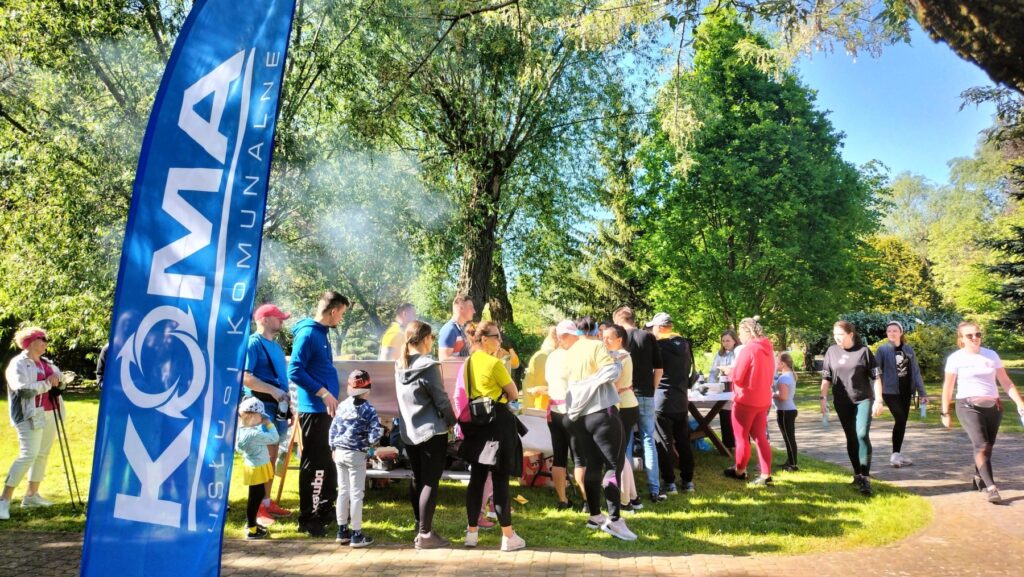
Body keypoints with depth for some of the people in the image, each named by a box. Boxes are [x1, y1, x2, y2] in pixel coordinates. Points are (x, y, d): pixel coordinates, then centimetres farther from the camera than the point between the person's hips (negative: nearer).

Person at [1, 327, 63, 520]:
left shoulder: (47, 363, 15)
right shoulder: (18, 364, -8)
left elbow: (60, 380, 17)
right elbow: (23, 389, -20)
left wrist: (56, 379, -5)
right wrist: (47, 383, -12)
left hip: (49, 414, 8)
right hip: (31, 416, -8)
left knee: (43, 454, 11)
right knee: (28, 455, -15)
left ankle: (31, 495, 21)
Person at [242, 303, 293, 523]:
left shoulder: (276, 346, 17)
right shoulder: (254, 343, -10)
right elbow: (245, 377, -20)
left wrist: (287, 402, 16)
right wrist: (273, 390, -22)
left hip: (278, 406, 9)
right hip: (261, 405, -8)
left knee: (272, 456, 13)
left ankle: (267, 502, 22)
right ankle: (257, 508, 2)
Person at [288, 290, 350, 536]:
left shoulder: (321, 333, 14)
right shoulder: (308, 334, -15)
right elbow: (295, 371, -22)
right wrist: (323, 392, -23)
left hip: (324, 408, 10)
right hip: (313, 408, -10)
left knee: (326, 461, 18)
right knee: (315, 463, -2)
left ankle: (324, 509, 32)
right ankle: (307, 519, 9)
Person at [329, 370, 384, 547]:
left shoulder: (342, 405, 6)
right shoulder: (368, 409, -11)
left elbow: (333, 429, 9)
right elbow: (377, 433, -19)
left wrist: (334, 448, 18)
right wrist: (368, 444, -2)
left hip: (340, 453, 6)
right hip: (356, 455, -6)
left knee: (342, 492, 14)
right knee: (356, 494, 1)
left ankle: (342, 531, 23)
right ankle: (357, 535, 7)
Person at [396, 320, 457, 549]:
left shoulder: (399, 366, 5)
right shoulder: (428, 366, -17)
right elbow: (441, 399, -12)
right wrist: (451, 421, 2)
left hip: (409, 432, 7)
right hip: (431, 431, -7)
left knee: (417, 479, 16)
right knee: (430, 482, -1)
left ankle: (420, 526, 27)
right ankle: (425, 534, 1)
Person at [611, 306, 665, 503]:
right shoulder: (648, 337, 2)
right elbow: (659, 369, 2)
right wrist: (651, 390, 13)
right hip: (646, 396, 2)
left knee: (625, 443, 6)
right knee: (648, 441, 10)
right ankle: (654, 491, 12)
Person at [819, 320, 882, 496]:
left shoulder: (863, 351, -5)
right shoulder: (831, 352, 2)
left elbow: (876, 376, -3)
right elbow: (826, 377, 6)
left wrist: (878, 399, -8)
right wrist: (823, 398, -1)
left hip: (863, 399, -3)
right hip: (842, 402, 3)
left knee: (862, 435, -15)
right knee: (851, 438, 8)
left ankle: (865, 477, -9)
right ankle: (857, 474, 18)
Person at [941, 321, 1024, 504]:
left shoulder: (991, 355, 9)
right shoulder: (956, 358, -1)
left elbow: (1006, 382, 10)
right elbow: (948, 387, 2)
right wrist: (945, 413, 2)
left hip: (993, 406, 4)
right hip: (968, 406, -4)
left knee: (987, 446, 8)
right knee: (982, 445, -16)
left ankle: (979, 479, 28)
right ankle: (991, 488, -19)